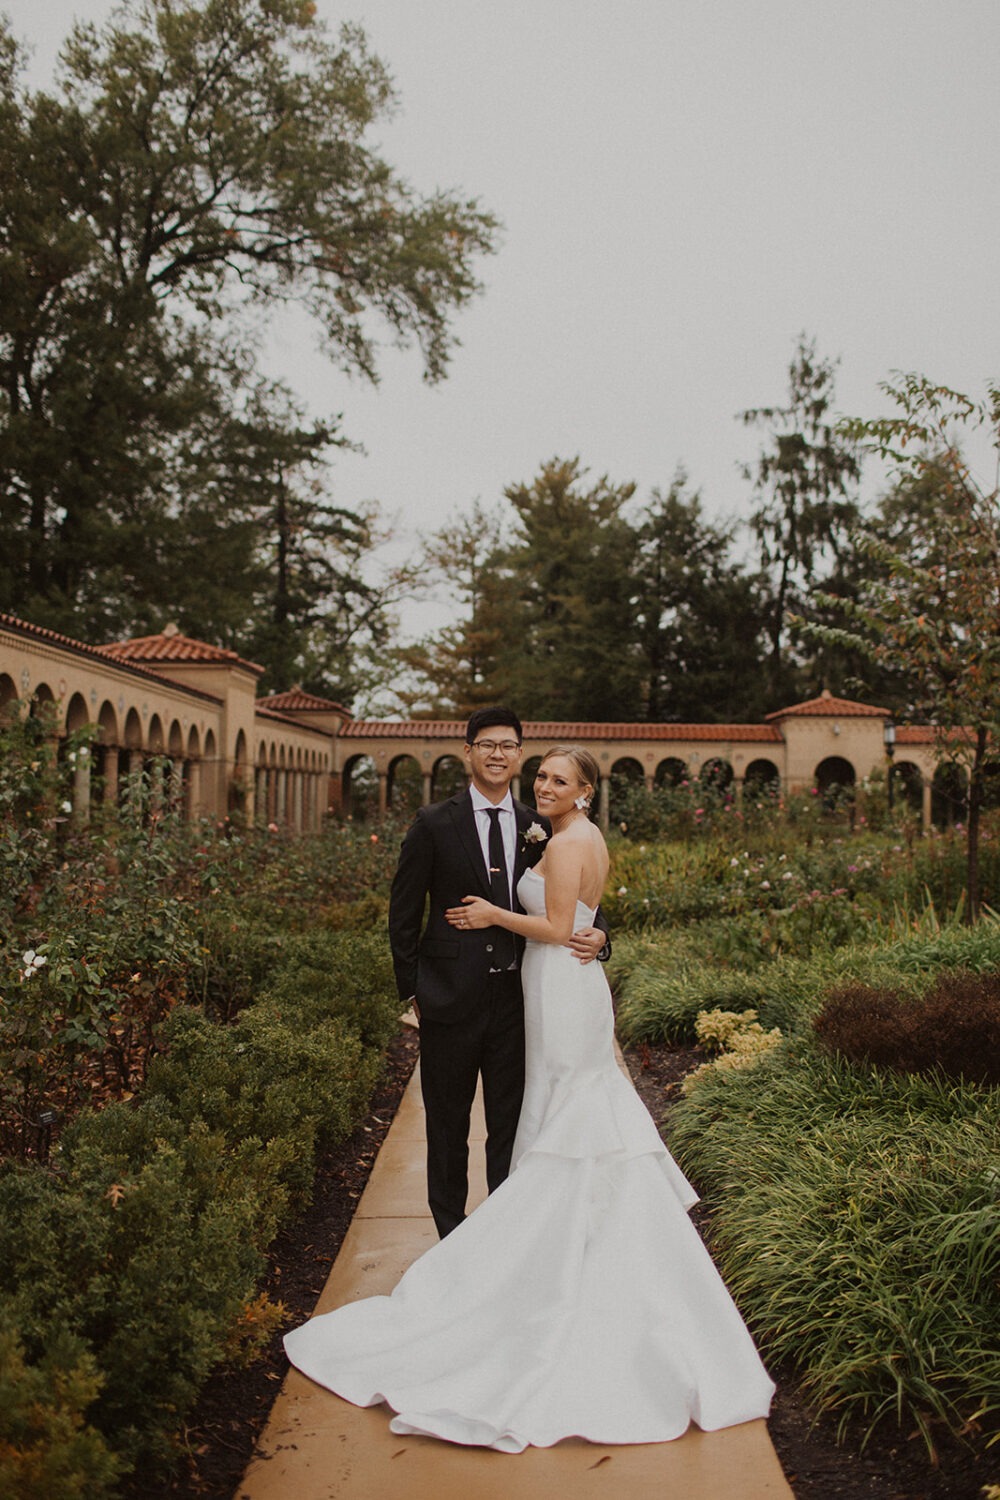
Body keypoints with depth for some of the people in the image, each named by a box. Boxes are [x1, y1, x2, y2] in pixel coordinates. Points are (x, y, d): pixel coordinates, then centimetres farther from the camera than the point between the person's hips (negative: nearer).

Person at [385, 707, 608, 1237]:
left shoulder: (537, 828, 4)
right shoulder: (434, 824, -5)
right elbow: (403, 913, -1)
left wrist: (596, 933, -11)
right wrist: (411, 990, -2)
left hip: (515, 997, 2)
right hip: (450, 996, -2)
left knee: (510, 1124, 13)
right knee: (448, 1124, 13)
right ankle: (451, 1232, 30)